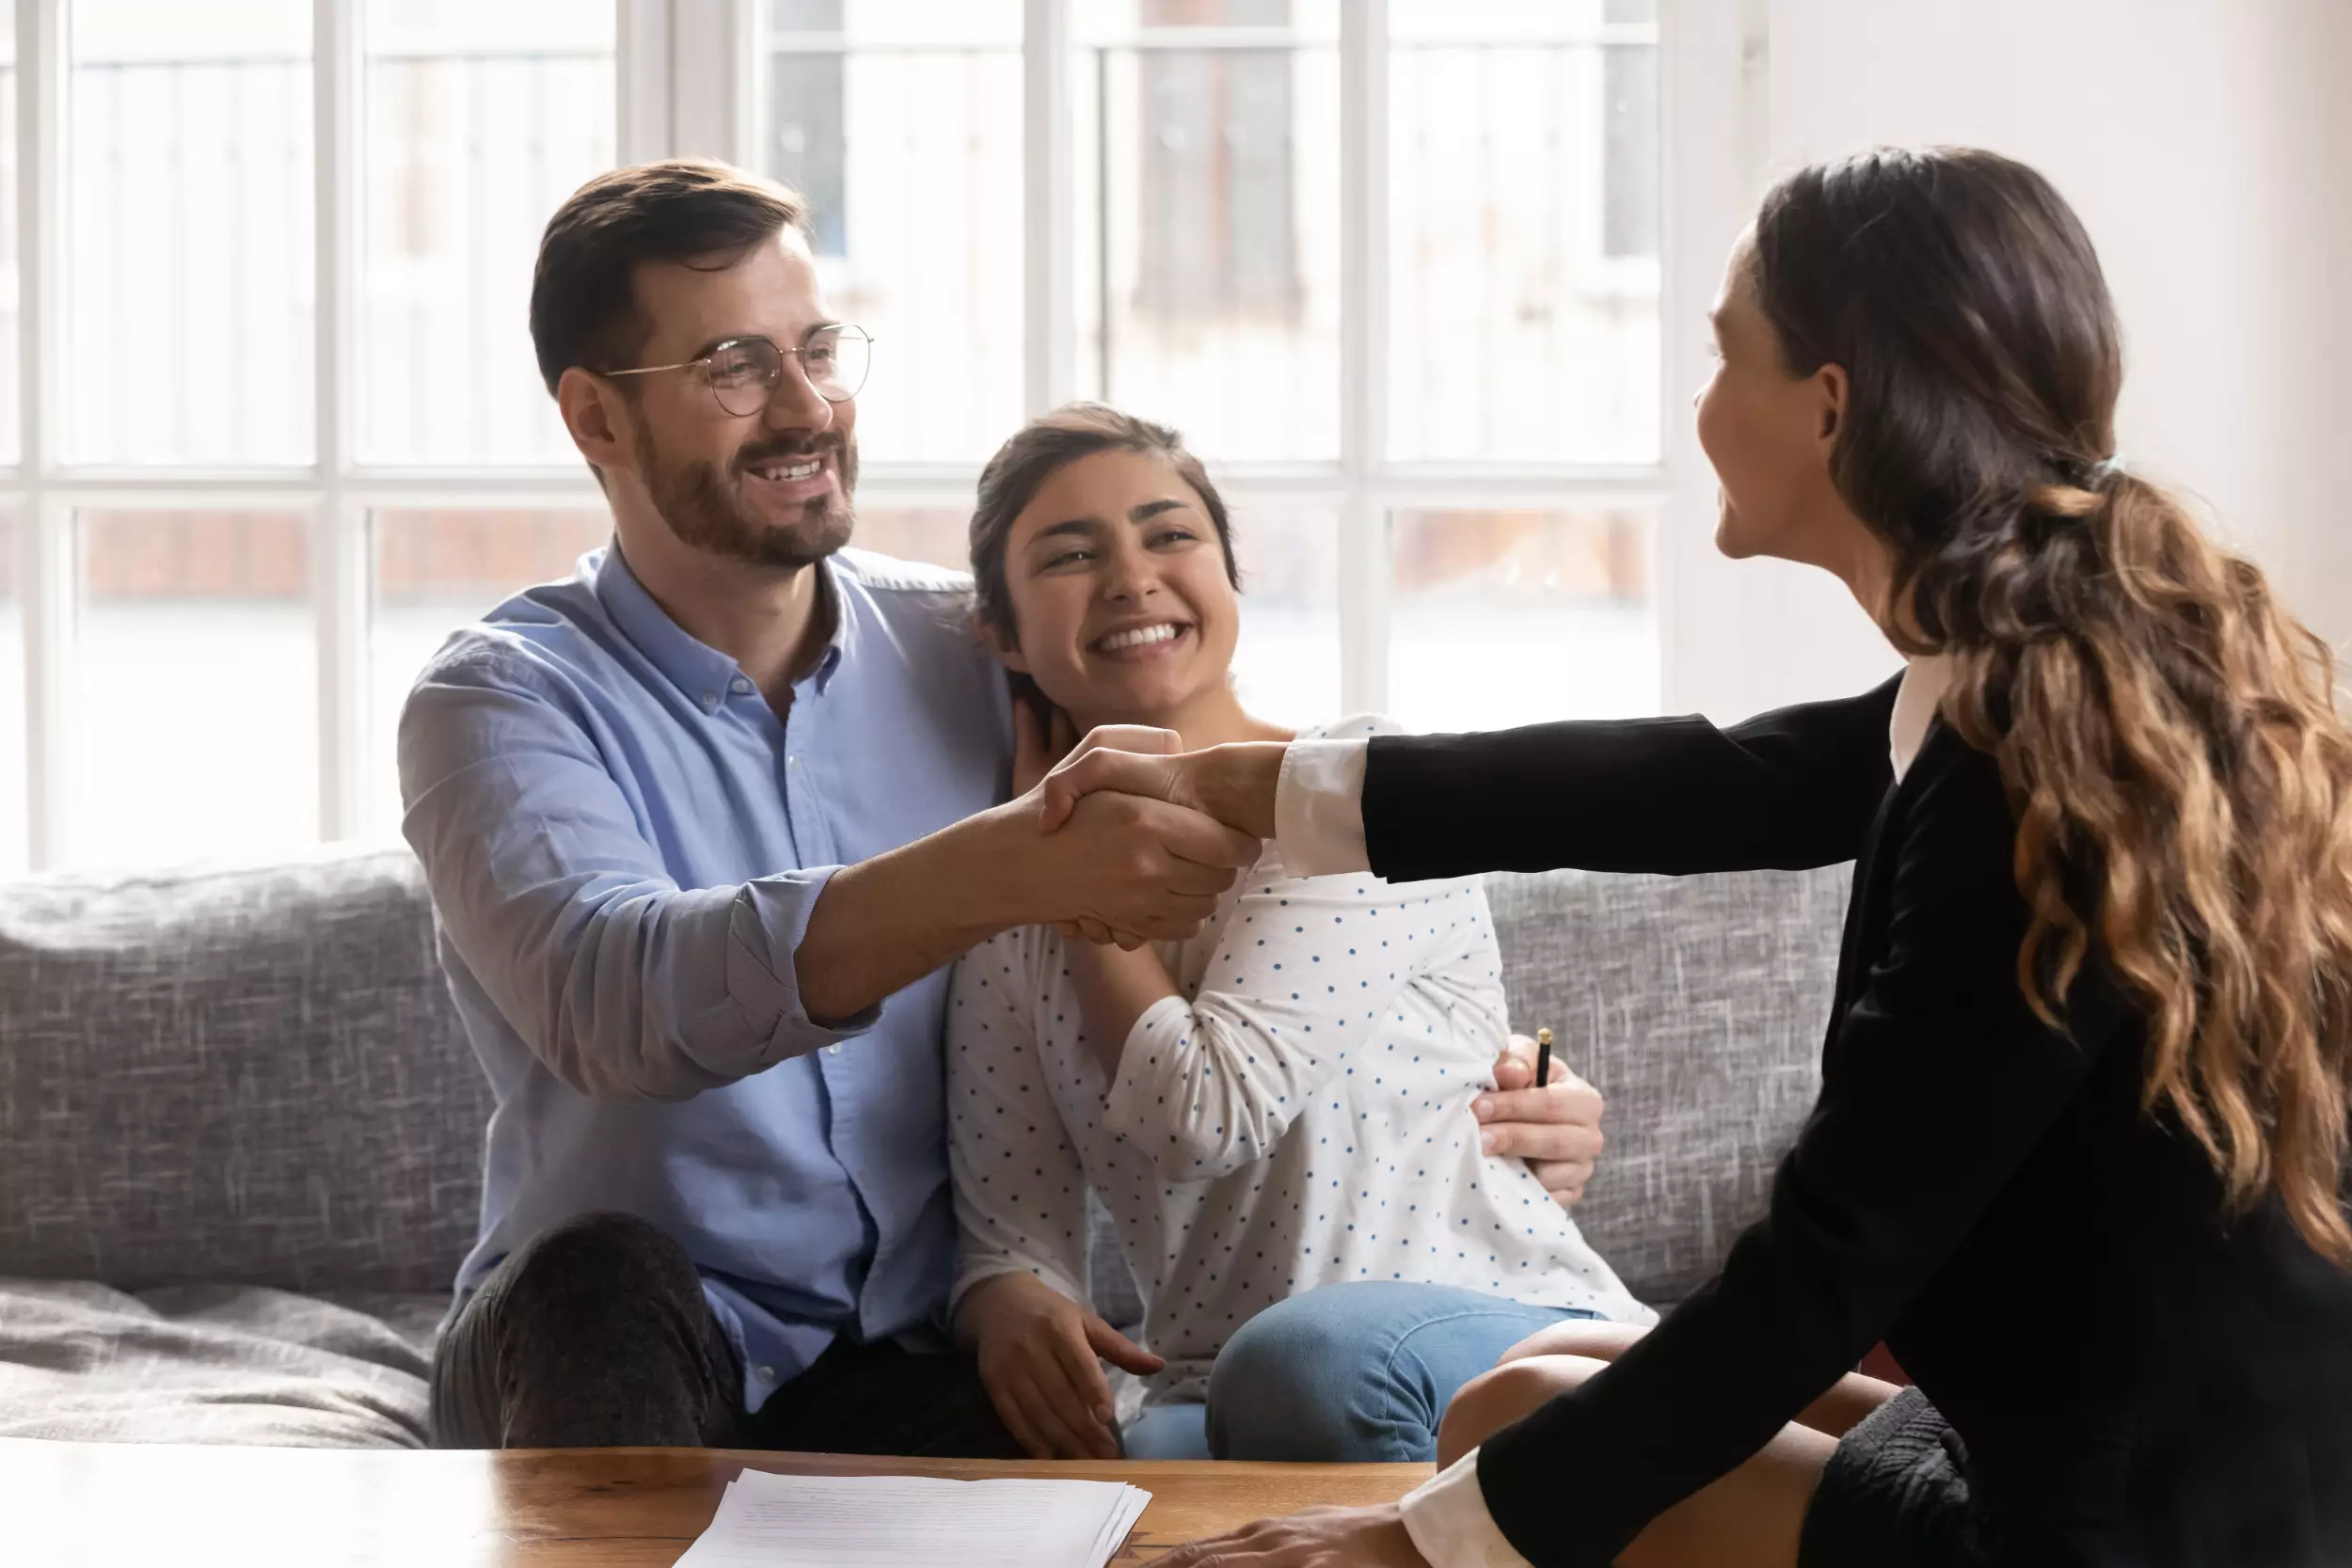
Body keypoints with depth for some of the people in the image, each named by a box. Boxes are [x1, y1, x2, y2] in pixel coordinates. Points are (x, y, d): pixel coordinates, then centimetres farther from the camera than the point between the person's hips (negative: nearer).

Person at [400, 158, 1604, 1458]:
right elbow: (608, 992, -28)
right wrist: (1005, 870, -41)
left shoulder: (978, 659, 6)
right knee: (605, 1280, -36)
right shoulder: (505, 701, -5)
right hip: (598, 1357, -2)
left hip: (909, 1366, 2)